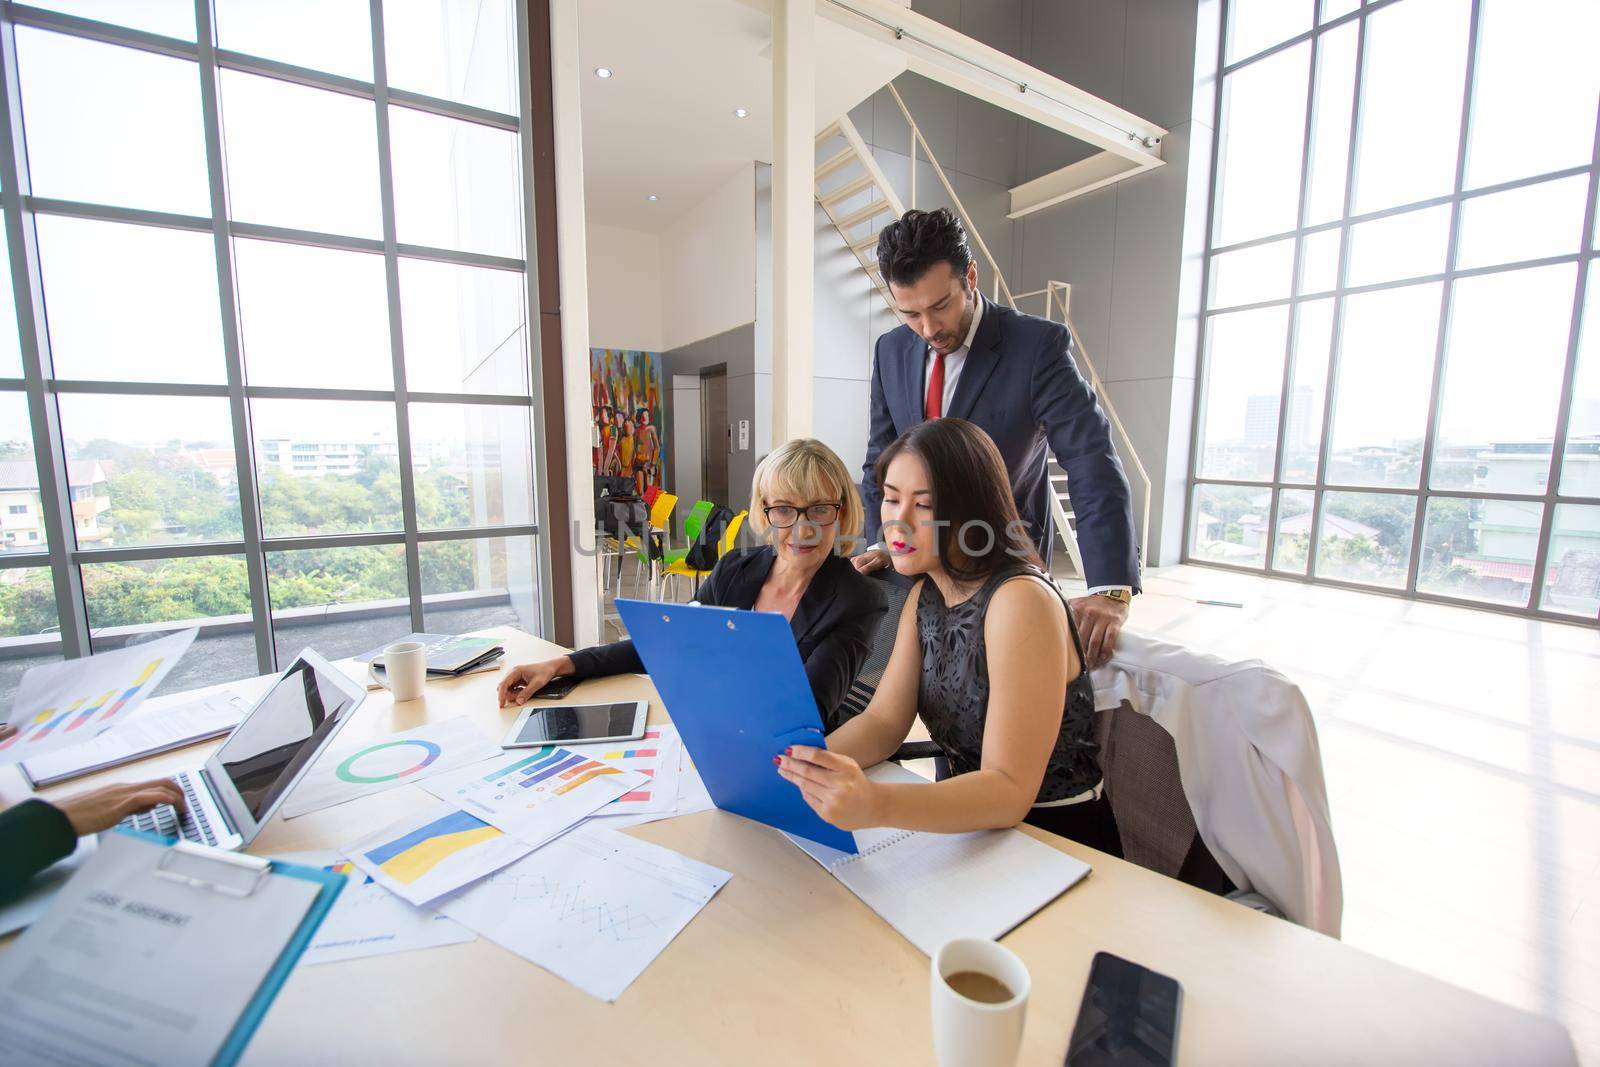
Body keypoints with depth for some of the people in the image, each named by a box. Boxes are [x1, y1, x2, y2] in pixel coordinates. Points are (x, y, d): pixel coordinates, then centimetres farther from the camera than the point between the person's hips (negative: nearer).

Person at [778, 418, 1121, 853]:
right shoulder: (925, 595, 2)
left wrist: (873, 804, -38)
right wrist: (800, 761, -20)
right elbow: (883, 721, -3)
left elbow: (1010, 789, -24)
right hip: (966, 825, 5)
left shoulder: (1022, 601, -21)